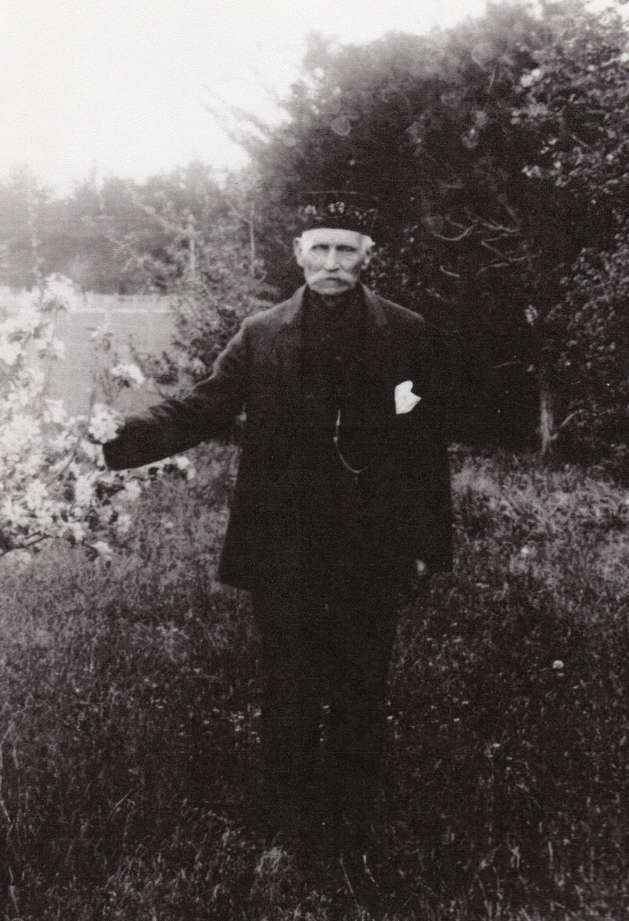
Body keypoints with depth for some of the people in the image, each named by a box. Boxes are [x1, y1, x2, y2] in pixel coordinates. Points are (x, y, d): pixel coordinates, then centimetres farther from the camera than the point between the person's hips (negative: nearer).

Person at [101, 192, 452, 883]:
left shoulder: (403, 334, 3)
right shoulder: (262, 335, 4)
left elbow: (426, 442, 3)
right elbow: (202, 410, 0)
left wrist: (428, 542, 0)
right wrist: (114, 445, -14)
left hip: (369, 550, 0)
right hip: (284, 552, 0)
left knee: (360, 694, 9)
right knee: (289, 691, 9)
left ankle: (352, 822, 26)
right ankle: (294, 823, 26)